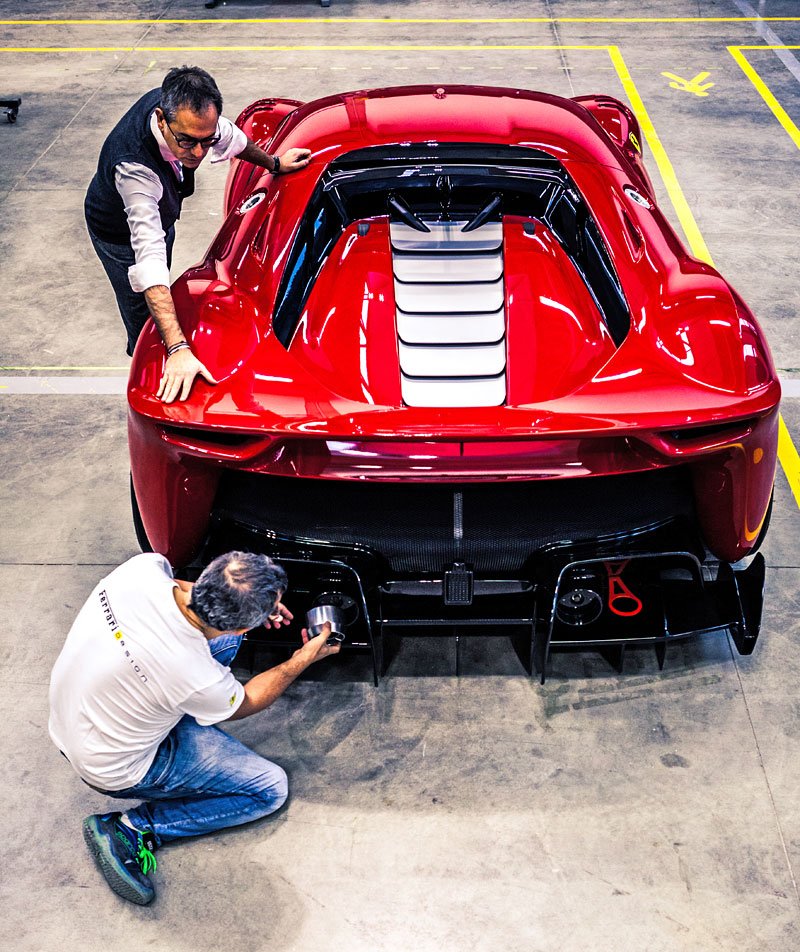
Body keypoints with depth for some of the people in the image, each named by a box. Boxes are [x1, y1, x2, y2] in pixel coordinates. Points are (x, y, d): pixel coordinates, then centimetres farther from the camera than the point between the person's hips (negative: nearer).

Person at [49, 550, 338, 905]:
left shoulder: (144, 567, -24)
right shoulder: (197, 679, -35)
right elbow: (245, 704, -9)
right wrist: (303, 659, 2)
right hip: (115, 768, -6)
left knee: (225, 636, 4)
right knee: (271, 788, 3)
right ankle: (130, 830, 1)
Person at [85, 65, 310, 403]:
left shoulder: (183, 108, -30)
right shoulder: (133, 165, -48)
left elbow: (229, 135, -4)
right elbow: (149, 256, -54)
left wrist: (274, 162, 12)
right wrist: (178, 349, -61)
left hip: (160, 215, 7)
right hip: (121, 234, -7)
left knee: (161, 300, 26)